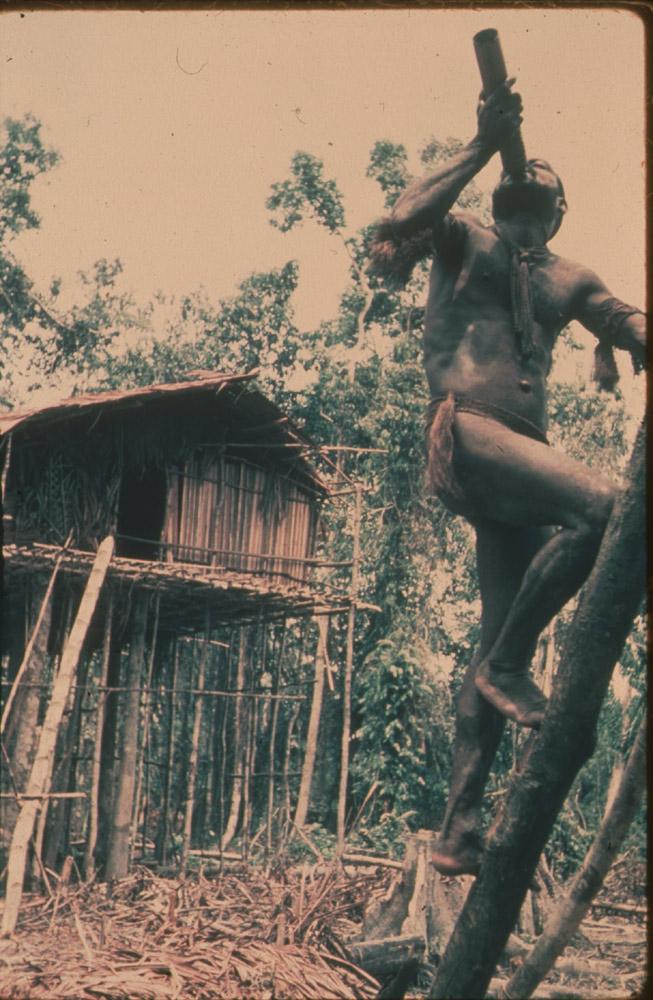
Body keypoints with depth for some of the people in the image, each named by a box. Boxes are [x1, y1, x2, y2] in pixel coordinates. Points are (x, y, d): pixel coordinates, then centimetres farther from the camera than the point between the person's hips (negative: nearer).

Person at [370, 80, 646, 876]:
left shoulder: (571, 281, 24)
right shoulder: (465, 240, 12)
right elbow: (400, 223, -9)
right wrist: (482, 146, -7)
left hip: (520, 452, 6)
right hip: (464, 432, -6)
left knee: (499, 642, 2)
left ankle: (459, 831, 7)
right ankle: (509, 666, -11)